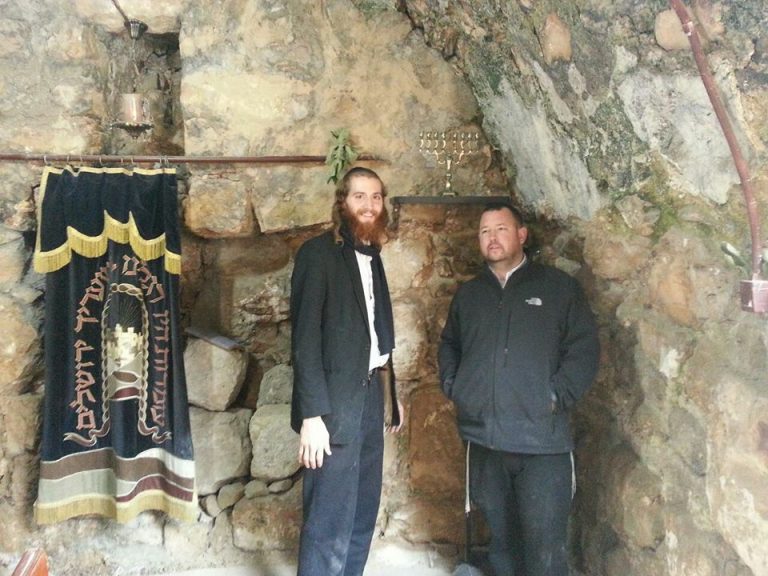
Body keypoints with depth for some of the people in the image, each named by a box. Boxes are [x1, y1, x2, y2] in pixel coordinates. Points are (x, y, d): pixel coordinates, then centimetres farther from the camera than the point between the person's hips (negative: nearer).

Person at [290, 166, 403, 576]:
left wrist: (389, 392, 14)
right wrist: (312, 414, -20)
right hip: (336, 403, -7)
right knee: (330, 523, -3)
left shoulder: (372, 256, 13)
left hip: (369, 396, 8)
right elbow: (305, 337, -15)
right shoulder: (318, 252, -9)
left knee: (363, 513, 13)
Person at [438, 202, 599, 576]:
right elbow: (448, 346, 27)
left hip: (543, 441, -4)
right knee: (501, 540, 16)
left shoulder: (558, 287, 3)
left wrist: (558, 396, -10)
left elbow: (584, 348, -1)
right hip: (483, 438, 4)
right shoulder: (468, 294, 16)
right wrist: (452, 387, 11)